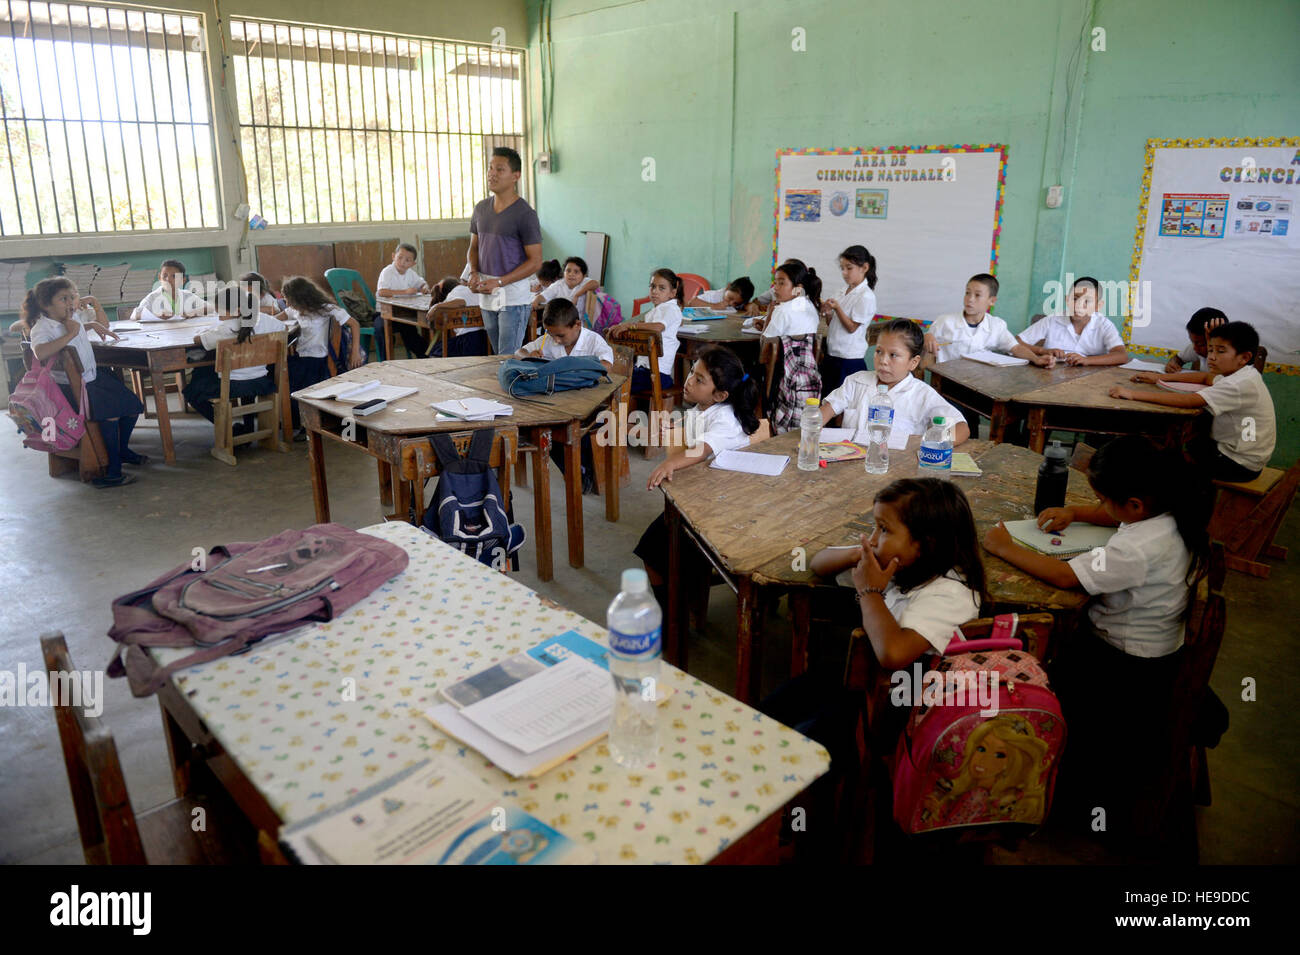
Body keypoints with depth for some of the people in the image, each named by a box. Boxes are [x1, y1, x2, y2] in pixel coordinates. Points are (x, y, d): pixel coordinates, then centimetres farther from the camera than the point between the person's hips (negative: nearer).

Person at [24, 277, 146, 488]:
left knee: (131, 404, -1)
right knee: (110, 411, -30)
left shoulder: (76, 317, 10)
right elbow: (40, 353, -37)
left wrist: (94, 303, 12)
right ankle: (113, 469, -24)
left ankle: (123, 449, 23)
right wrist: (70, 333, -32)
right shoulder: (41, 328, -14)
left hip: (94, 377, 8)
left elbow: (104, 324, 29)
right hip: (69, 387, -8)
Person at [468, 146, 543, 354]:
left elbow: (535, 261, -12)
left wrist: (499, 282, -19)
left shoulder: (524, 214, -11)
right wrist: (474, 273, -1)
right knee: (498, 355, 14)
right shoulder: (481, 209, 10)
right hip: (486, 295, 7)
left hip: (513, 294, -7)